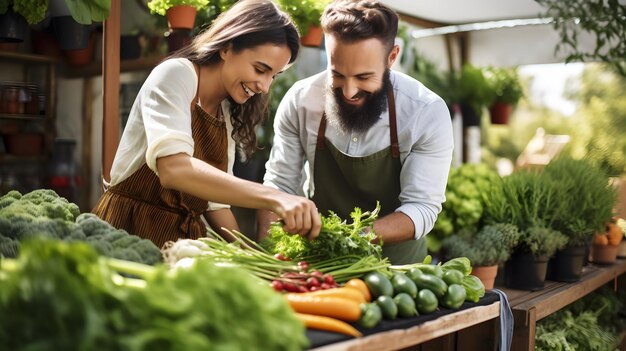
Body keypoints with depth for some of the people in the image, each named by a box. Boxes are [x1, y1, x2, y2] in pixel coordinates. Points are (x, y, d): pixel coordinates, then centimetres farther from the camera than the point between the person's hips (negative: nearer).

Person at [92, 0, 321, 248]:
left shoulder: (230, 114, 9)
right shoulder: (176, 74, -12)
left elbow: (214, 200, 12)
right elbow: (173, 168, -30)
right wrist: (273, 197, -37)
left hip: (186, 235, 6)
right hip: (131, 229, -5)